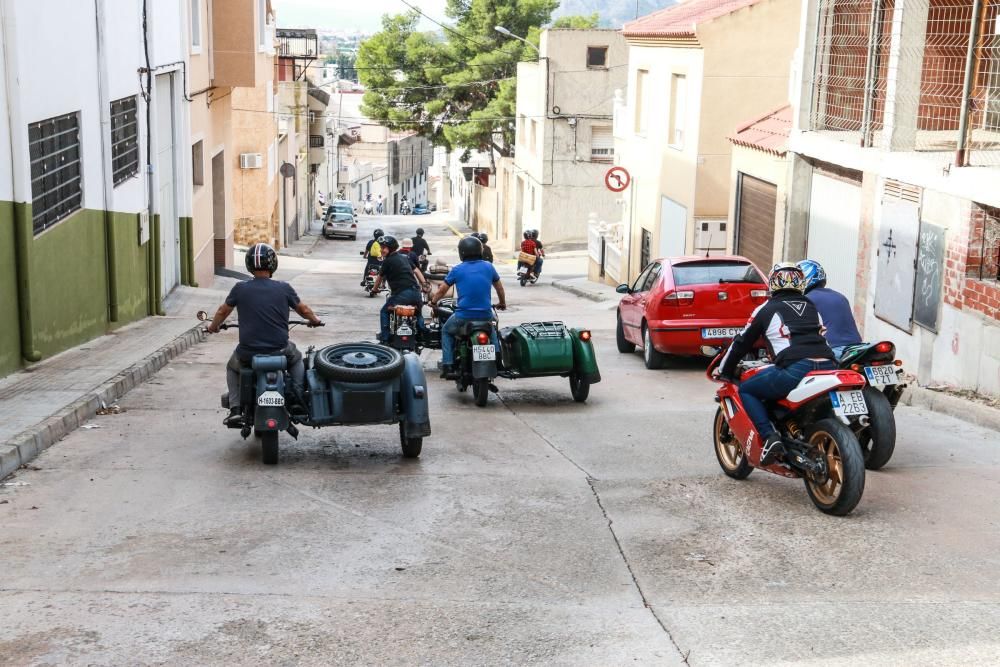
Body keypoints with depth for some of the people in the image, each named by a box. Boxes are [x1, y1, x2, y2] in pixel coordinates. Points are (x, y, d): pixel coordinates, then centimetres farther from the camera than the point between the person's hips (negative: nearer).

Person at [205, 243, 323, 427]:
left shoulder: (240, 288, -4)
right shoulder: (284, 288, -5)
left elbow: (223, 311, 12)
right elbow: (303, 310, 9)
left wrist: (213, 326, 33)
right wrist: (315, 320, 32)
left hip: (248, 353, 0)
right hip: (279, 350, 0)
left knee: (232, 368, 32)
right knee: (297, 359, 33)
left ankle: (235, 409, 15)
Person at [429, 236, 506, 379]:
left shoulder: (457, 270, -2)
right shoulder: (488, 267, 4)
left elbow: (442, 290, 8)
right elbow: (499, 287, 18)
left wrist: (433, 301, 29)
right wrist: (502, 303, 36)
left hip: (463, 316, -2)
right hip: (486, 315, 2)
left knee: (446, 331, 25)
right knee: (492, 331, 35)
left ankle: (447, 366, 11)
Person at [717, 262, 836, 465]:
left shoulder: (767, 309, 13)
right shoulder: (812, 308, 27)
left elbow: (742, 342, 20)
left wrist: (724, 371, 35)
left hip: (796, 369, -6)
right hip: (828, 366, 6)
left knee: (746, 390, 9)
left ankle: (769, 436, -10)